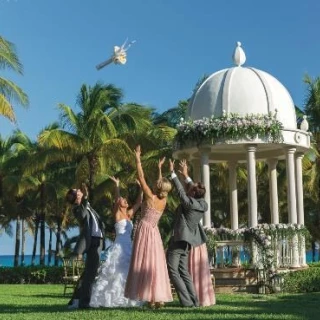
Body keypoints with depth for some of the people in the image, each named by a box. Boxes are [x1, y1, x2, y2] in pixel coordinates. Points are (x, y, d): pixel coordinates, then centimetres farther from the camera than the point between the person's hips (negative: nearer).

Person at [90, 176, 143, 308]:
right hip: (120, 246, -7)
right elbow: (116, 199, -16)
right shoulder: (117, 214, -1)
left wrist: (141, 188, 11)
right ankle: (110, 299, -6)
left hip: (129, 247, 7)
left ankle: (124, 299, 13)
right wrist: (117, 185, -18)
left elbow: (139, 202, 15)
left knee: (128, 273, 8)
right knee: (116, 272, -9)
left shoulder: (129, 214, 17)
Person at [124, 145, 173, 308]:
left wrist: (138, 159, -3)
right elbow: (162, 185, 23)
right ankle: (159, 297, 4)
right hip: (154, 233, 6)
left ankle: (151, 298, -12)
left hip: (145, 232, -6)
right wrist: (160, 168, 33)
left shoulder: (151, 197, -11)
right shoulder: (164, 200, 5)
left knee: (145, 264, -7)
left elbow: (141, 177, -9)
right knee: (156, 264, 7)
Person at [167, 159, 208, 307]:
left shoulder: (189, 203, -19)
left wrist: (172, 172, -3)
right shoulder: (202, 204, 2)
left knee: (173, 271, -3)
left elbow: (180, 190, -13)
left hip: (178, 240, -8)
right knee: (184, 272, 14)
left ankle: (187, 301, -9)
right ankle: (194, 301, 8)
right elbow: (196, 191, 16)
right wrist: (186, 175, 22)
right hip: (186, 241, 8)